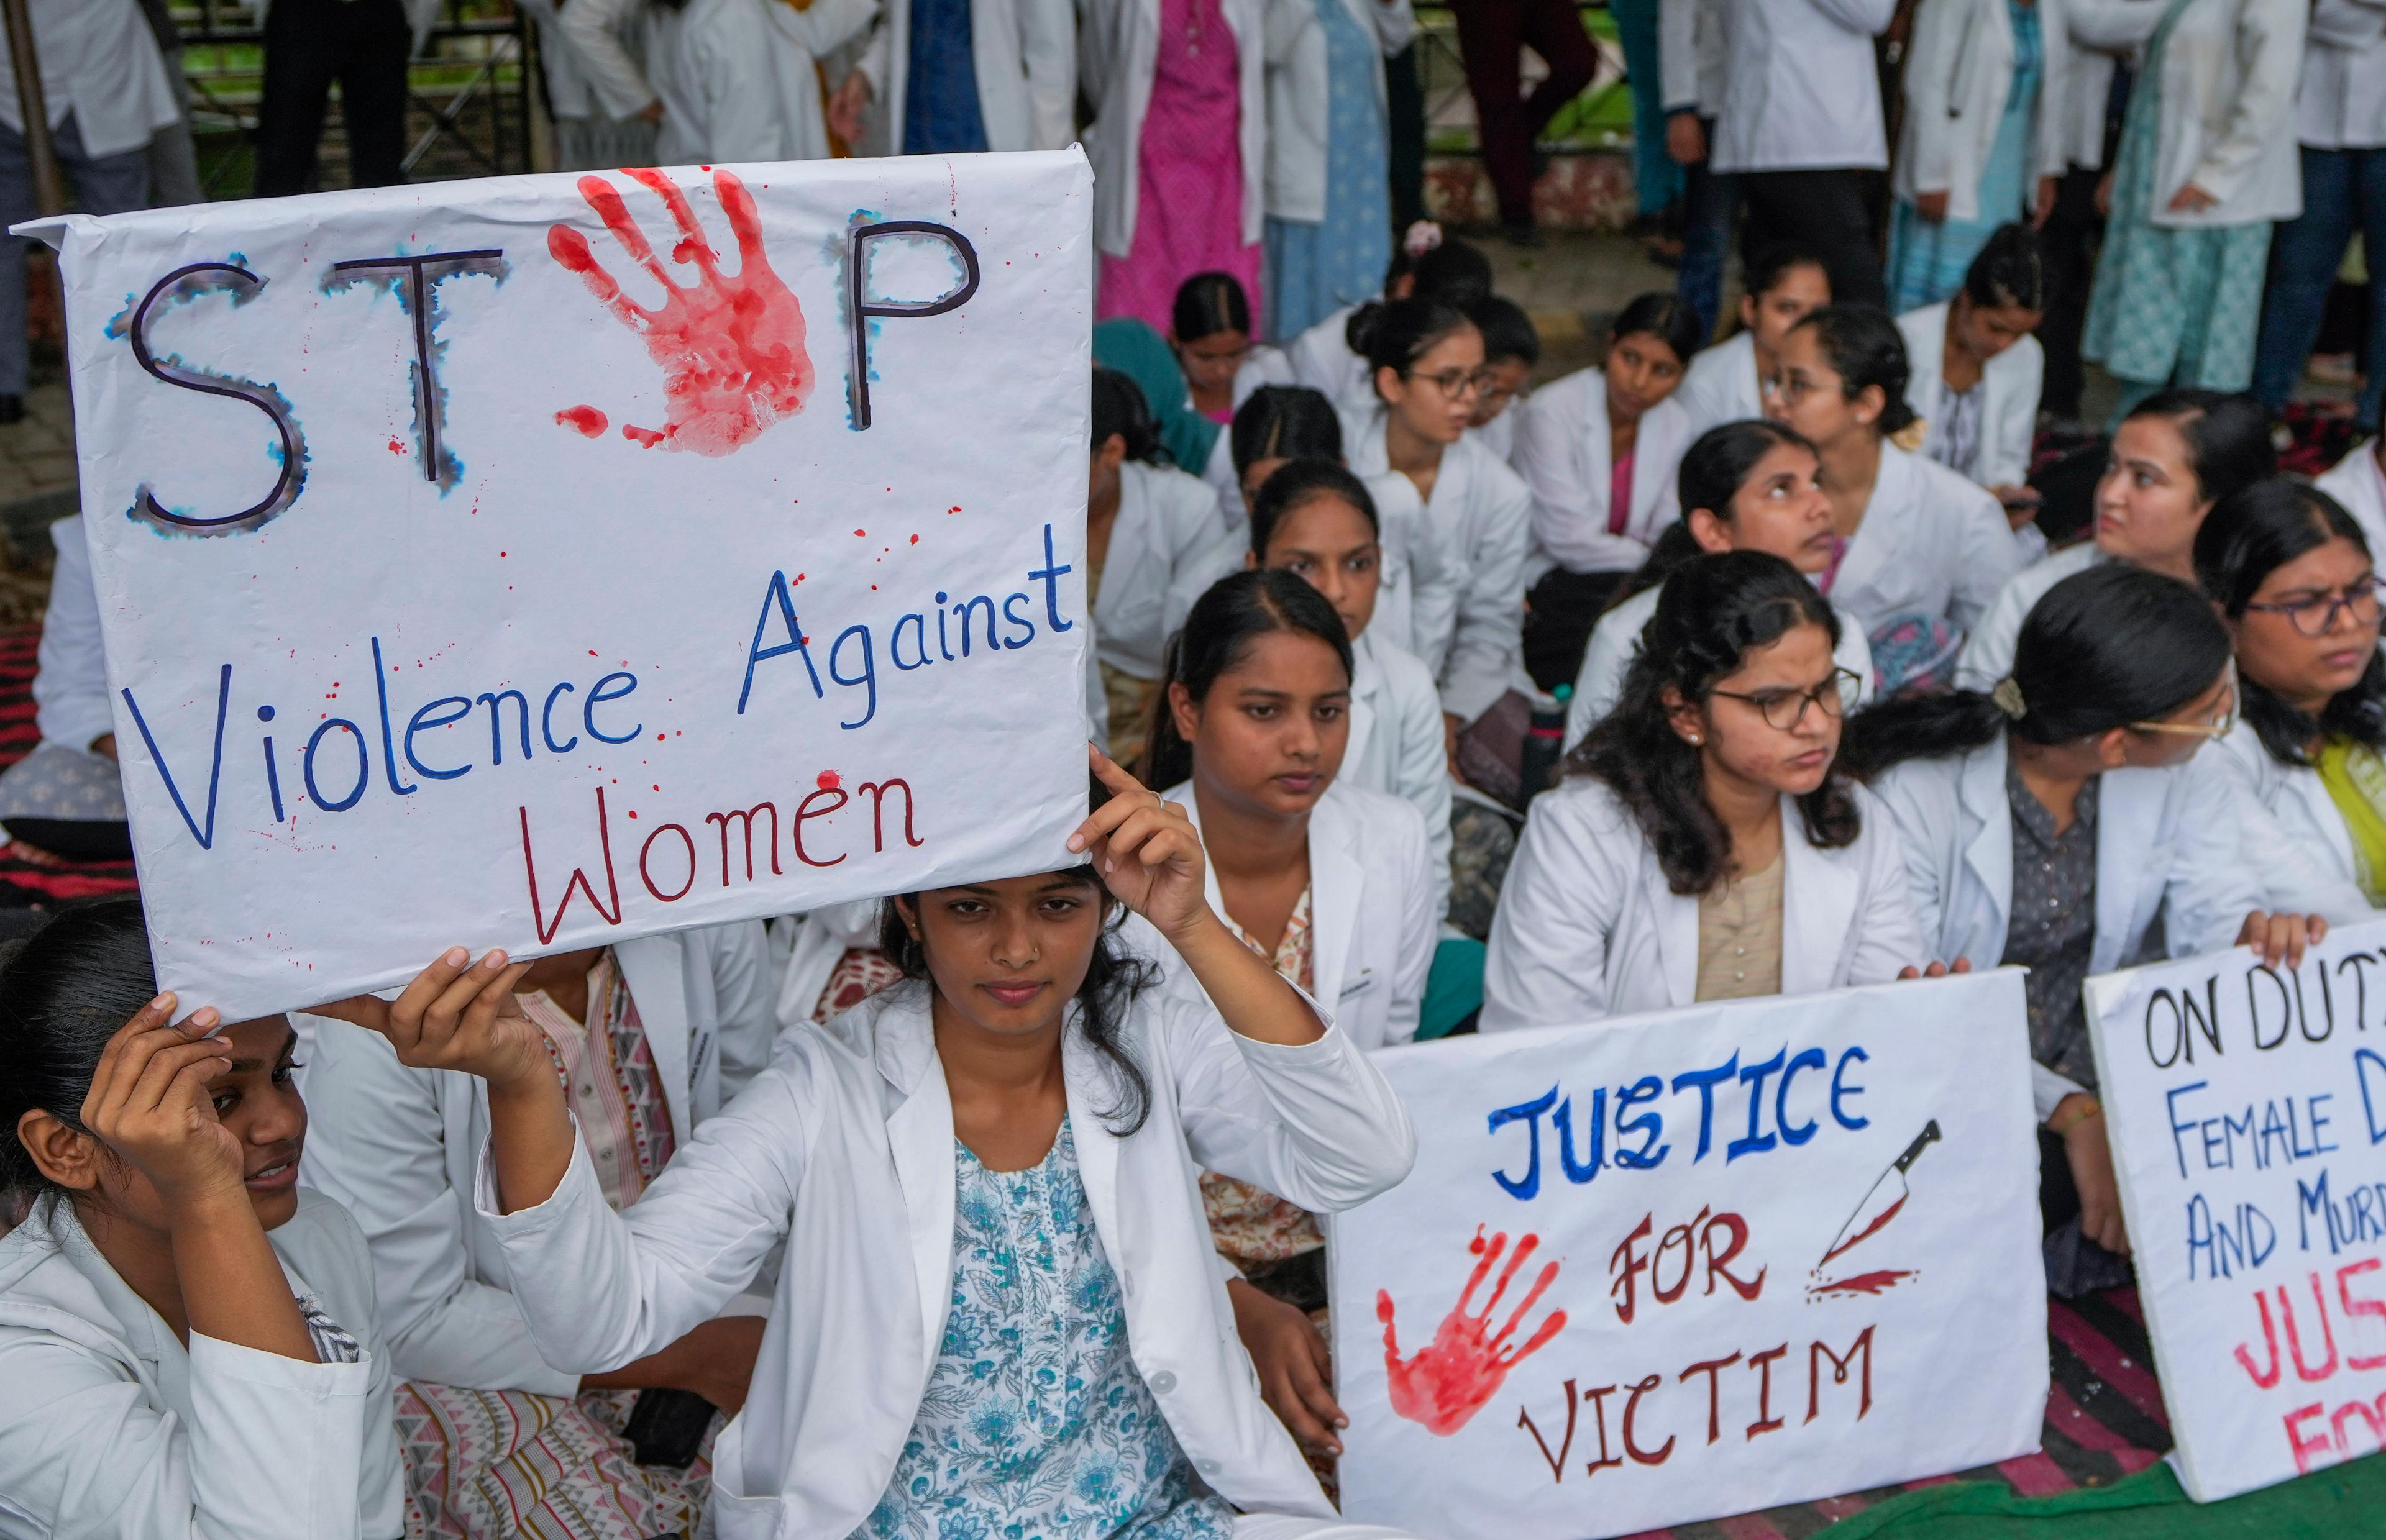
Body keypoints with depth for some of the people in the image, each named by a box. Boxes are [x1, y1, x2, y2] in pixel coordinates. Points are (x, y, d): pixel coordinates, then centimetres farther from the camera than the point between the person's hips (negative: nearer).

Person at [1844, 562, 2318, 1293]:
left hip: (2106, 1083, 6)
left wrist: (2262, 933, -32)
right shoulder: (1914, 793, -20)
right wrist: (2068, 1112, -32)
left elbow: (2215, 905, -6)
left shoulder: (2181, 779, 0)